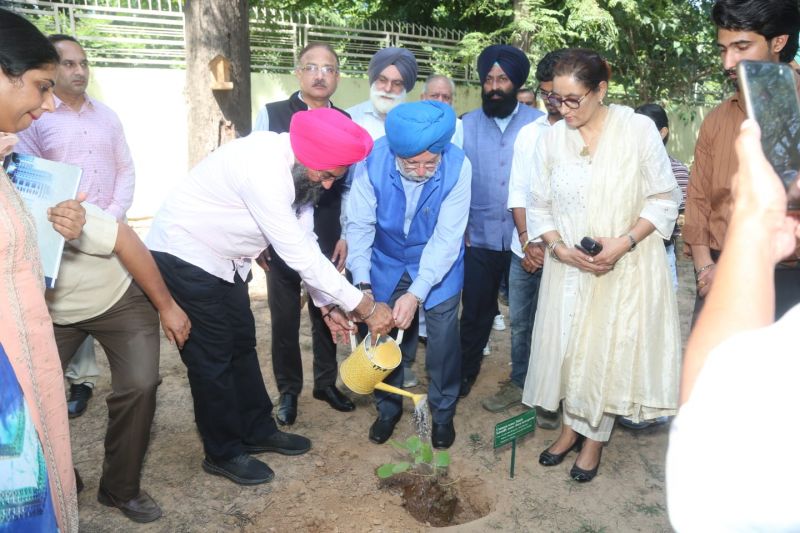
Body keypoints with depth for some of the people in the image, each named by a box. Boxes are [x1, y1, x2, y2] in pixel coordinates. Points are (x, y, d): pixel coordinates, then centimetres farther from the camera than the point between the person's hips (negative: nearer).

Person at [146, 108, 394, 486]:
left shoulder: (298, 170, -5)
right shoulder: (264, 168, -34)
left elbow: (305, 242, 2)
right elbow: (299, 254, -32)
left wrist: (327, 306, 0)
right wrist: (365, 307, -26)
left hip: (222, 260, 9)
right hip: (184, 257, -9)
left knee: (242, 344, 16)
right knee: (212, 357, 1)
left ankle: (258, 431, 32)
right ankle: (223, 453, 19)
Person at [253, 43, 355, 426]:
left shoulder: (345, 121, 5)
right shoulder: (272, 114, -2)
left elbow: (348, 184, 6)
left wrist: (345, 235, 2)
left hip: (327, 237, 2)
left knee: (326, 312, 12)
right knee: (284, 317, 8)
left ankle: (326, 382, 31)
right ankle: (288, 390, 26)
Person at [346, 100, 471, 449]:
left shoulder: (457, 166, -27)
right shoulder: (372, 162, -26)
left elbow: (447, 237, -26)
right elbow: (360, 225, -20)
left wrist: (417, 293, -32)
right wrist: (361, 283, -32)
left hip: (439, 263, -1)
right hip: (386, 262, 1)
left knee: (443, 337, -2)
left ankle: (443, 412, 24)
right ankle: (388, 407, 32)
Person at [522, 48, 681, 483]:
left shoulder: (638, 129, -9)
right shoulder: (551, 139, -1)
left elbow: (664, 198, -4)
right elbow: (539, 206, 6)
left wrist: (624, 242, -17)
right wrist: (559, 246, -11)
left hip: (626, 265, -2)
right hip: (569, 266, 3)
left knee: (610, 348, 4)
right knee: (569, 345, 10)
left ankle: (594, 438, 24)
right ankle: (571, 426, 32)